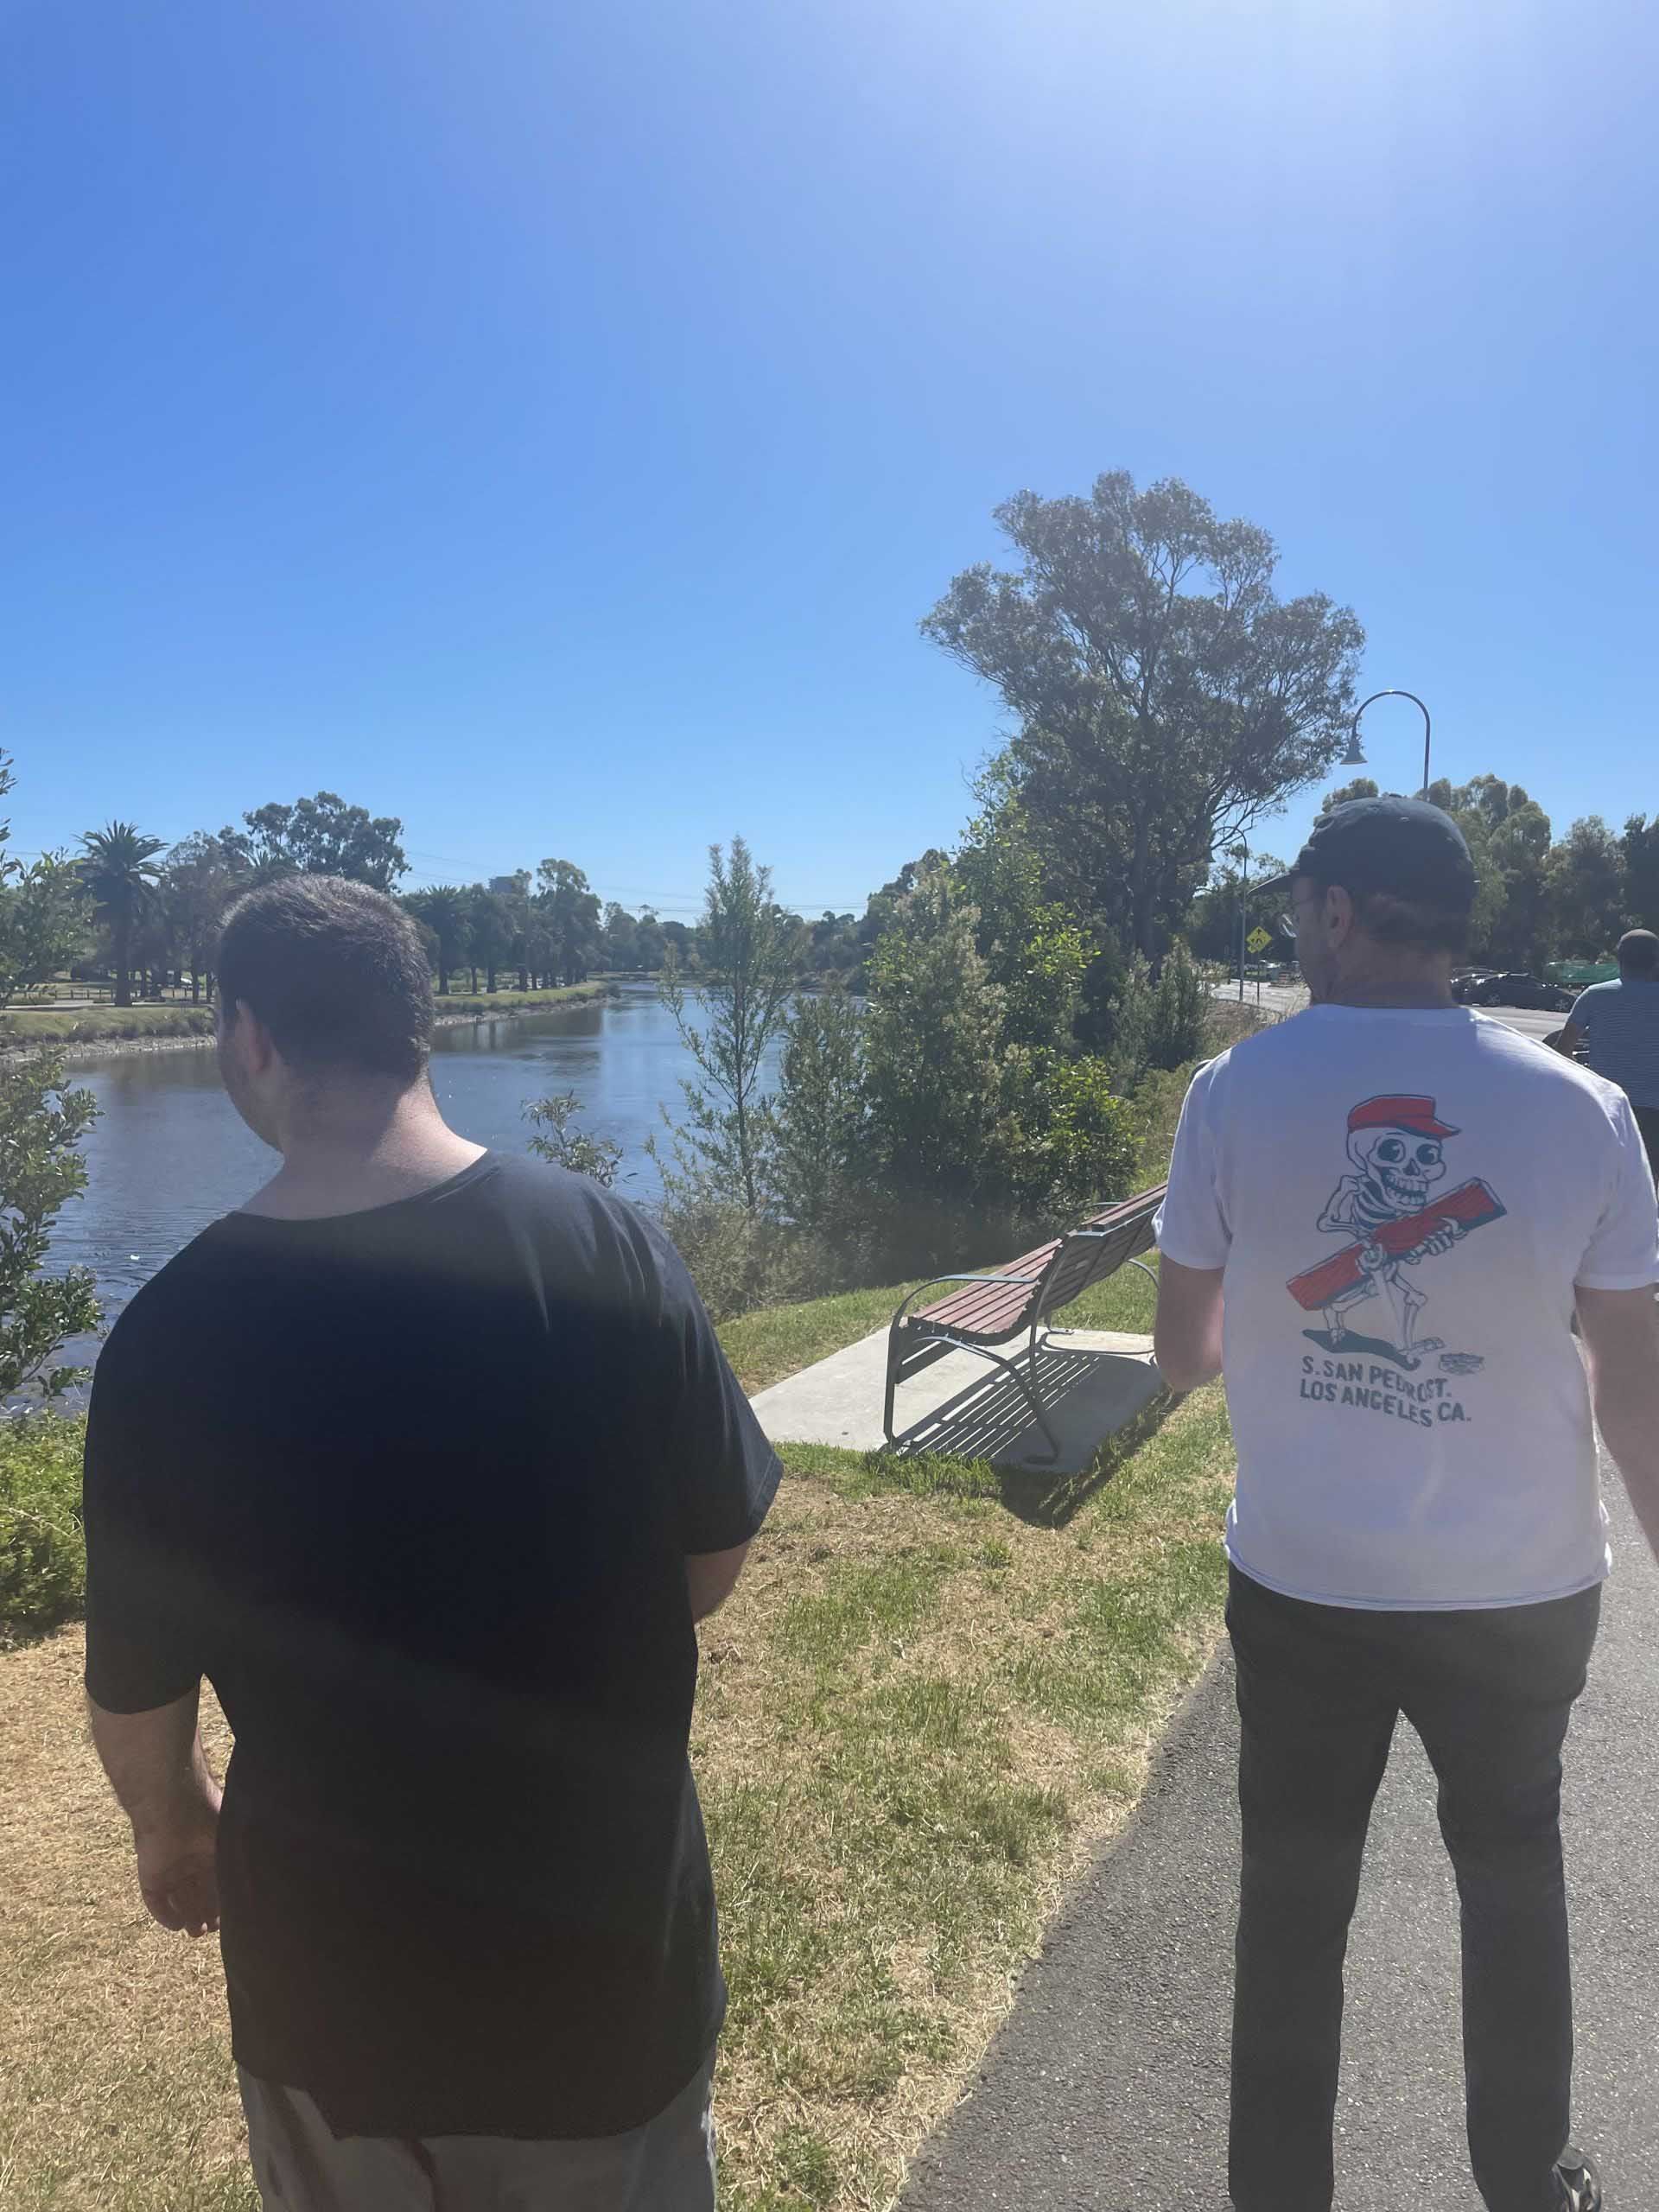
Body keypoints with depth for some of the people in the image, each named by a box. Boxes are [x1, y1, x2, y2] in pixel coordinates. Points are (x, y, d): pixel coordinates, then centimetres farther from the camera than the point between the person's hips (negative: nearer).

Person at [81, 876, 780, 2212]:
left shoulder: (175, 1335, -21)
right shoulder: (610, 1250, -20)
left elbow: (136, 1689, -9)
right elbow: (712, 1567, -9)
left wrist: (172, 1827, 13)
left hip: (334, 1945, 0)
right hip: (612, 1917, 1)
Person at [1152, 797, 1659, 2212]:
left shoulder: (1237, 1091, -13)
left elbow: (1184, 1356, -4)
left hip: (1303, 1581, -1)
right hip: (1523, 1585, 1)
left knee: (1293, 1893, 18)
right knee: (1514, 1878, 25)